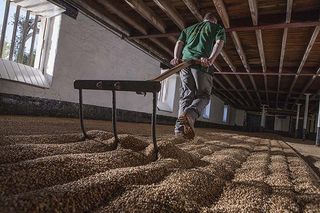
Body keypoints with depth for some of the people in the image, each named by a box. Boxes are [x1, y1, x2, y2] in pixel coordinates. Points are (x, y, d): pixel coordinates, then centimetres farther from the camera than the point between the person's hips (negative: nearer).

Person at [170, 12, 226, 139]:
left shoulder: (188, 28, 34)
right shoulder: (218, 28, 24)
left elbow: (179, 43, 15)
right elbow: (219, 43, 2)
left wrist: (176, 58, 0)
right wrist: (211, 59, -13)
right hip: (202, 63, -3)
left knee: (186, 95, 5)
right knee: (203, 95, 4)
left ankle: (180, 126, -10)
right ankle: (190, 114, -25)